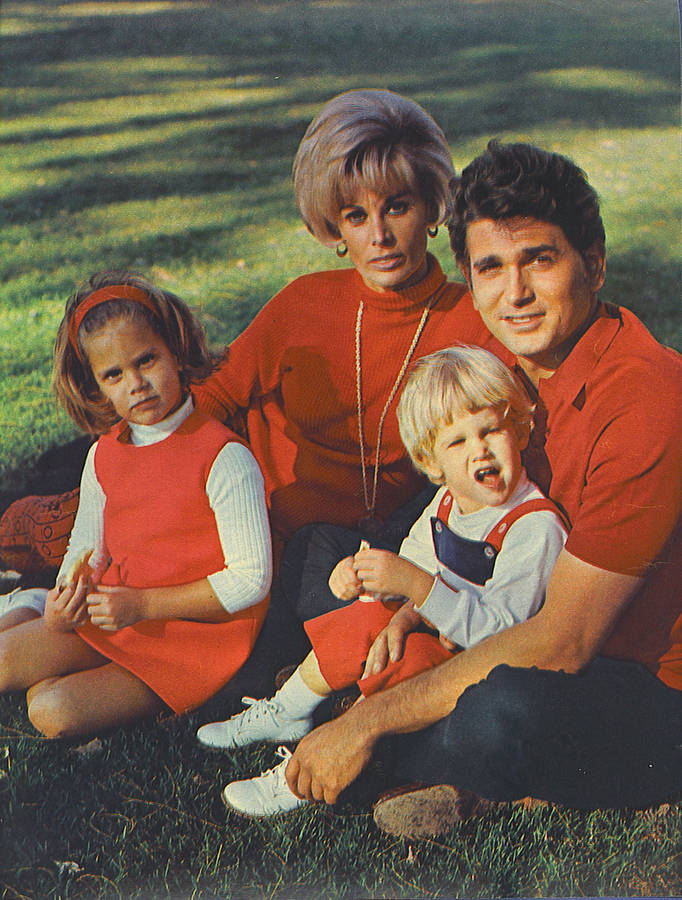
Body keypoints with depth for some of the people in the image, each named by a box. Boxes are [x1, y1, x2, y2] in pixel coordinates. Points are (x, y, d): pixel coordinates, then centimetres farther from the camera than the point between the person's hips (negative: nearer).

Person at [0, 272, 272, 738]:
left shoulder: (225, 459, -18)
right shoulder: (103, 457, 3)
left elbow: (251, 580, -19)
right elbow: (86, 547, 14)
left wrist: (142, 604, -20)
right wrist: (64, 606, -9)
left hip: (198, 632, -5)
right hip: (115, 613, 6)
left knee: (54, 712, -18)